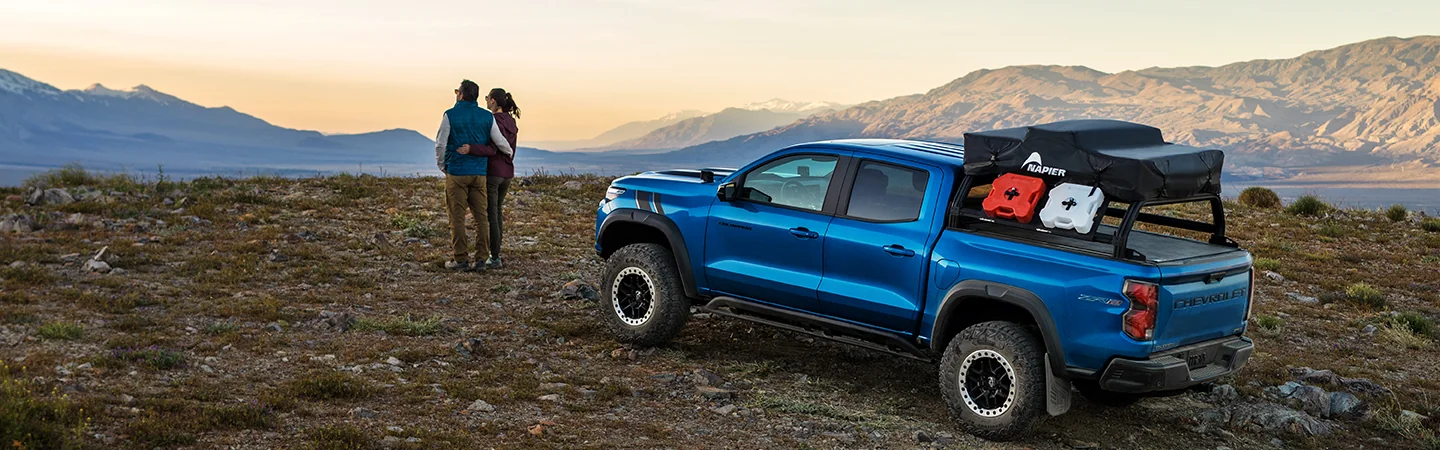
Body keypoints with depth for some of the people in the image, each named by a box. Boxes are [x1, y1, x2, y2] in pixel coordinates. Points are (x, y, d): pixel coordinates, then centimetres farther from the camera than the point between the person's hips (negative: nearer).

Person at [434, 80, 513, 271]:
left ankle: (461, 259, 2)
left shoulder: (450, 115, -6)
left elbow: (440, 144, -5)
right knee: (481, 217, 6)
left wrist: (441, 166, 12)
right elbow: (500, 142, 5)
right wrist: (510, 152, 28)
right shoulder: (487, 117, 3)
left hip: (456, 172, -3)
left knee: (457, 216, 2)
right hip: (479, 174, 3)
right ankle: (481, 259, 4)